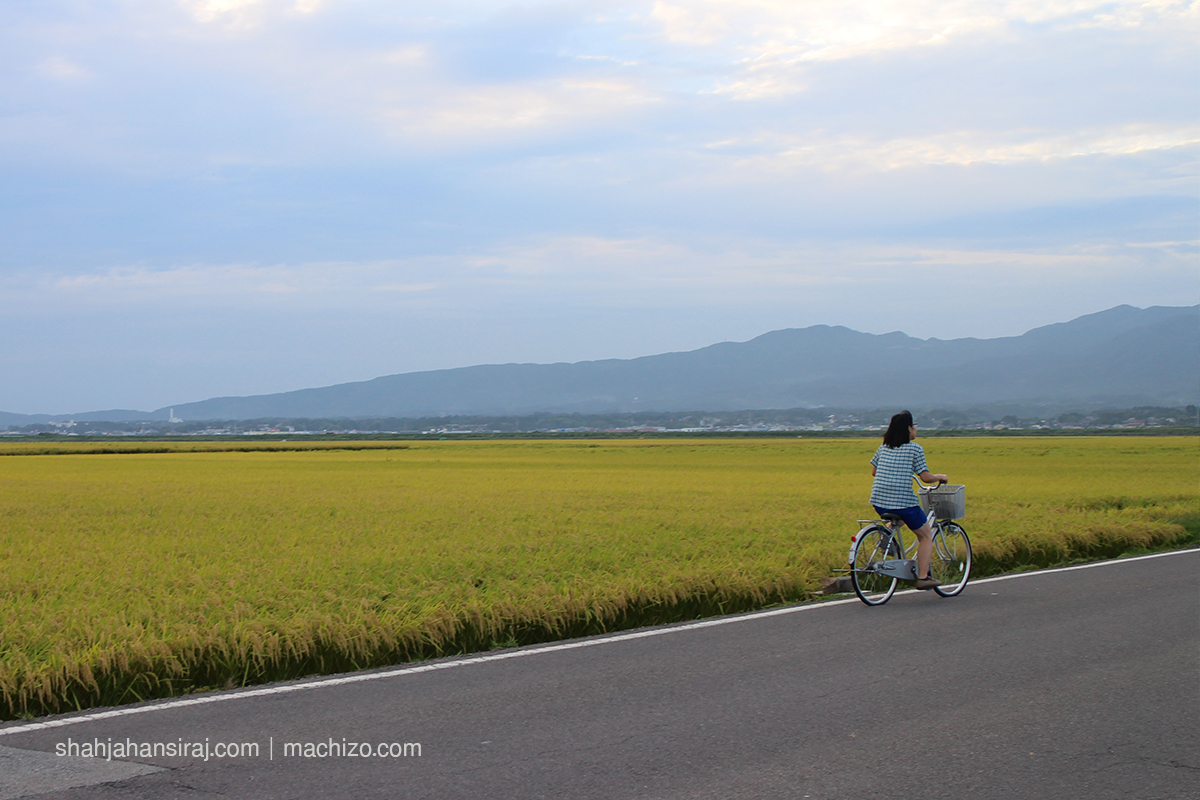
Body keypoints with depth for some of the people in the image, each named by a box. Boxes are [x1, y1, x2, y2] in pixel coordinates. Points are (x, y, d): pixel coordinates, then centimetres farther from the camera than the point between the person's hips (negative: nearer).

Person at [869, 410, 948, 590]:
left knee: (896, 521, 40)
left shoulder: (883, 447, 12)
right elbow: (926, 477, -7)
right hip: (903, 501, -6)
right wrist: (940, 477, 12)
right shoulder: (915, 449, -4)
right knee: (926, 536, 13)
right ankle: (922, 577, 7)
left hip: (878, 502, 6)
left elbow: (873, 472, 19)